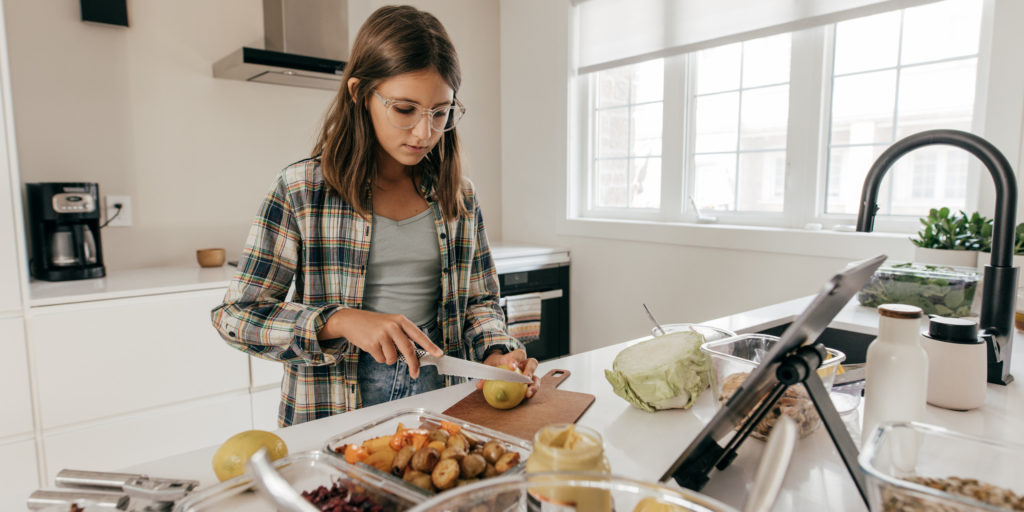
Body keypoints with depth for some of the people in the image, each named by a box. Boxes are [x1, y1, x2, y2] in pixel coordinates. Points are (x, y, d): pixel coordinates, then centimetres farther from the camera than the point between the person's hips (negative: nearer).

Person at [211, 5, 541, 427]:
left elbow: (479, 301, 14)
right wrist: (339, 321, -19)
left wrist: (496, 352, -7)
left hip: (439, 397, 2)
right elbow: (234, 315, -4)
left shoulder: (459, 196, 6)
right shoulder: (300, 191, -4)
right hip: (334, 409, -1)